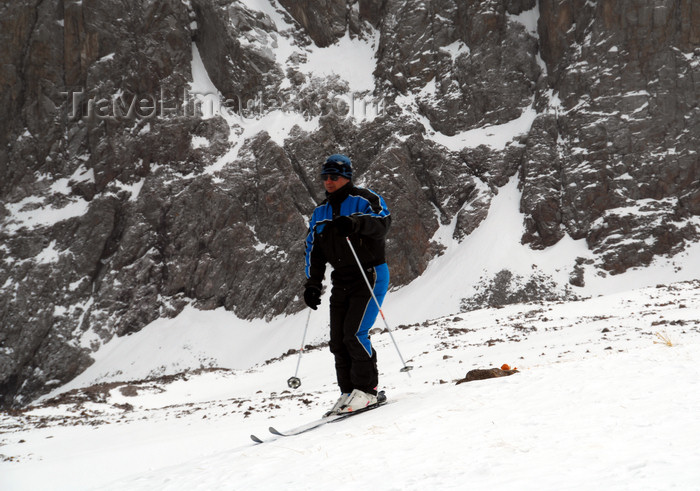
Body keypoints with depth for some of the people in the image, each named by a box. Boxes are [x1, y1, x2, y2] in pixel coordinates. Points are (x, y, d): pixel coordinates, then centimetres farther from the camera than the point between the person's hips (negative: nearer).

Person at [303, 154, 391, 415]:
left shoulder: (364, 199, -5)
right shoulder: (321, 212, 15)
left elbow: (383, 221, -24)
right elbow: (314, 250, 18)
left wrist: (355, 223, -41)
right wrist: (312, 284, 10)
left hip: (370, 276, -7)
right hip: (342, 282, 7)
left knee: (355, 333, -17)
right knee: (338, 340, 0)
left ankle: (366, 390, -6)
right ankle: (348, 392, 8)